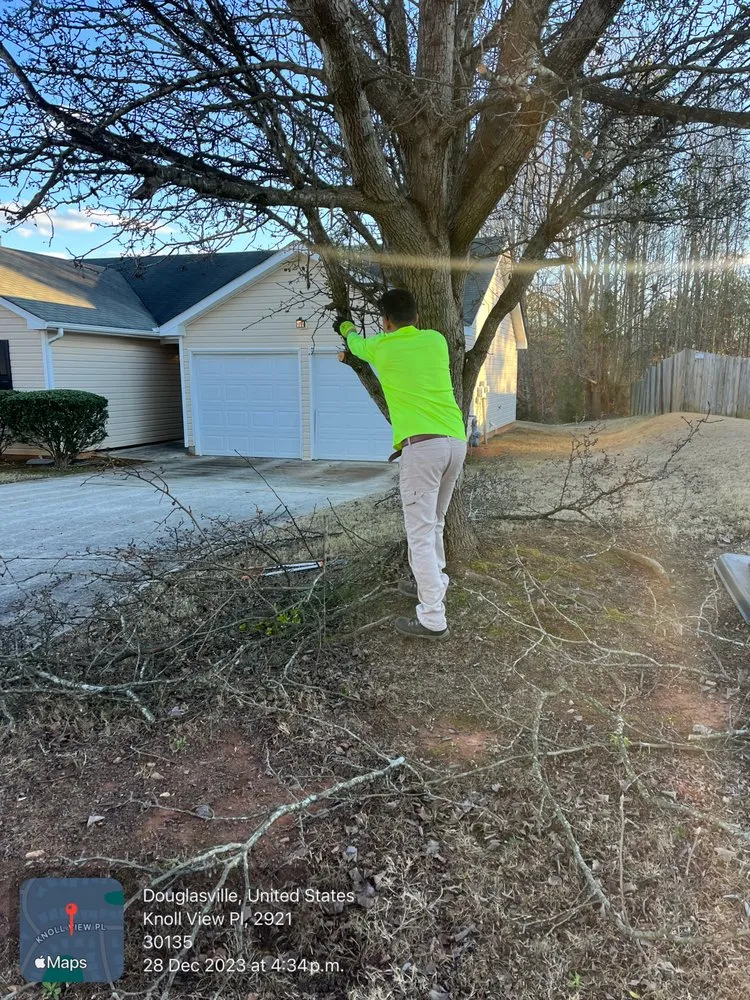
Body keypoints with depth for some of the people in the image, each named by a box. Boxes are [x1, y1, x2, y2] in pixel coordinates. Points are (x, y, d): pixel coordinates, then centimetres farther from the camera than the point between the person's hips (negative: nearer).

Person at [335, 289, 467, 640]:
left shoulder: (381, 347, 5)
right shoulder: (436, 340, 14)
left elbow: (356, 343, 29)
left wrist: (345, 326, 53)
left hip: (422, 445, -6)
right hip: (456, 442, 6)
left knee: (421, 533, -4)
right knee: (433, 524, 22)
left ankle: (433, 620, -5)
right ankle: (432, 585, 35)